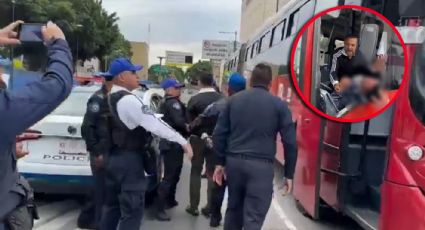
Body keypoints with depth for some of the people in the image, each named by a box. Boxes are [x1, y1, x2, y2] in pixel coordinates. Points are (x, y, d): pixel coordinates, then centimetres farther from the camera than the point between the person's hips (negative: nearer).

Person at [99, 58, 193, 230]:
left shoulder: (111, 98, 11)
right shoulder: (128, 100, -19)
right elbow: (155, 123, -23)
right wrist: (183, 141, -20)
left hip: (113, 157, 10)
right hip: (128, 159, -10)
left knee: (112, 206, 18)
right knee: (132, 210, -3)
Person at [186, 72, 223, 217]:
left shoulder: (194, 100, -11)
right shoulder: (222, 99, -6)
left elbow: (189, 122, -5)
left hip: (198, 139, -1)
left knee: (195, 172, 11)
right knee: (213, 173, 11)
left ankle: (193, 206, 14)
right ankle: (210, 207, 14)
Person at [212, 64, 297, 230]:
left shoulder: (234, 100, 9)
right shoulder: (279, 105, 1)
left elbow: (219, 133, 8)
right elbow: (290, 142, -3)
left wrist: (220, 162, 16)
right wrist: (289, 174, 4)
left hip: (234, 161, 4)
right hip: (261, 165, -4)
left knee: (234, 209, 21)